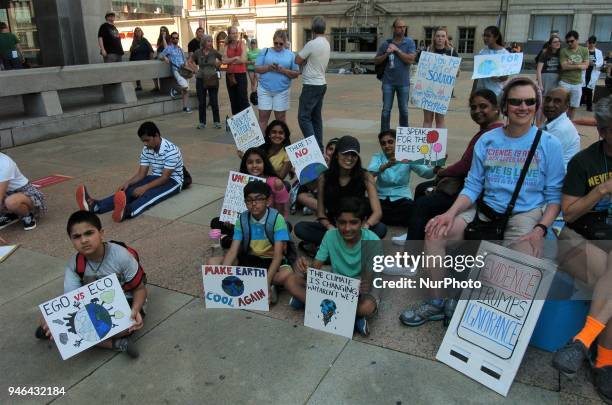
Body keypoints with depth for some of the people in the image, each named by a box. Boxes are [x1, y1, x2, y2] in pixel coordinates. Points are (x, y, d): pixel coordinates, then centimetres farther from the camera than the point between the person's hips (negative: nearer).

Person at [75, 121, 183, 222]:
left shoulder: (171, 151, -22)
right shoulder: (146, 150, 0)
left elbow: (165, 177, -25)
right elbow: (141, 174, -1)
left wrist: (145, 187, -35)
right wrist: (127, 183, -21)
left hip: (172, 181, -6)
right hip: (155, 178, 6)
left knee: (149, 193, -39)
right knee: (130, 191, -22)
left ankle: (126, 211, -70)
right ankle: (95, 206, -45)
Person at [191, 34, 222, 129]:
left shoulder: (214, 52, -4)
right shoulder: (198, 52, -2)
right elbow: (190, 61, 12)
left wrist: (216, 66, 5)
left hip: (213, 80, -1)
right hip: (201, 80, 1)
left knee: (214, 102, 1)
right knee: (201, 102, 6)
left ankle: (217, 121, 12)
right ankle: (202, 122, 15)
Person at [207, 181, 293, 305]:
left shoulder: (277, 219, -20)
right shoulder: (242, 220, -8)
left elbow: (278, 255, -26)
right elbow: (233, 251, -12)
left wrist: (267, 281, -39)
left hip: (271, 261, -4)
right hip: (249, 259, 4)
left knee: (287, 274, -37)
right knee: (212, 263, -15)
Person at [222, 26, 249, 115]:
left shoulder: (242, 44, -1)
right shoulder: (227, 47, 8)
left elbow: (243, 60, -12)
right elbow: (224, 61, -4)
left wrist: (230, 61, -4)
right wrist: (235, 58, -11)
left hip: (241, 74, -4)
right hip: (230, 75, 4)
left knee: (243, 98, -6)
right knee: (233, 99, 8)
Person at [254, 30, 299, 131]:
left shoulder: (290, 55, 7)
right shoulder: (265, 52, 6)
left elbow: (296, 74, 4)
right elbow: (256, 68, 2)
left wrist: (283, 70, -14)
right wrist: (268, 68, -16)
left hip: (282, 90, 0)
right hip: (265, 89, 0)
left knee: (281, 117, 5)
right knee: (263, 116, 1)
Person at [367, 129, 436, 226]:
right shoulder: (377, 157, 0)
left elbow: (425, 173, -13)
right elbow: (370, 173, -22)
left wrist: (436, 169, -35)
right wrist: (386, 165, -40)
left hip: (402, 198, 0)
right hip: (381, 198, 1)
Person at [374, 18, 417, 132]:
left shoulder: (409, 42, 1)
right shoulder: (386, 43, 4)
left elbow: (411, 59, -12)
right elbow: (376, 61, 8)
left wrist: (397, 50, -12)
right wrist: (386, 54, -10)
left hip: (403, 82, 0)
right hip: (388, 81, 0)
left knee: (404, 110, 9)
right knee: (386, 110, 2)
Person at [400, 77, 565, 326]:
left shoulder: (549, 144, 1)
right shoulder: (487, 141, 8)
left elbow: (554, 195, 1)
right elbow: (472, 186, 7)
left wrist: (541, 229, -16)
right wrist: (451, 213, -11)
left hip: (527, 214, -3)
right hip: (486, 210, 3)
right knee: (435, 233, -15)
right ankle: (438, 303, 0)